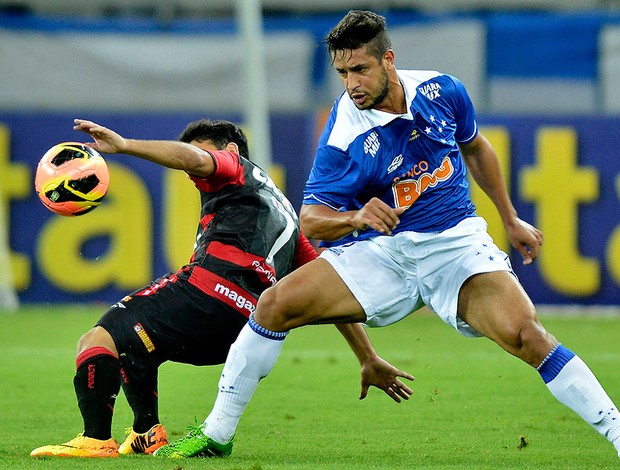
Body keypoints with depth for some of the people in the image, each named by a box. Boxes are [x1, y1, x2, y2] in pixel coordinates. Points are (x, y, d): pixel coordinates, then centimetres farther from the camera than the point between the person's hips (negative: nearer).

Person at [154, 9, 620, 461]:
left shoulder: (442, 91, -6)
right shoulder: (345, 134, -14)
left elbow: (476, 148, 15)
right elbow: (310, 218, -10)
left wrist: (512, 220, 21)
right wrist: (357, 218, -32)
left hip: (456, 242, 0)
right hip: (380, 250, 0)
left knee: (524, 332, -24)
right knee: (275, 304, -15)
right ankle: (217, 433, 1)